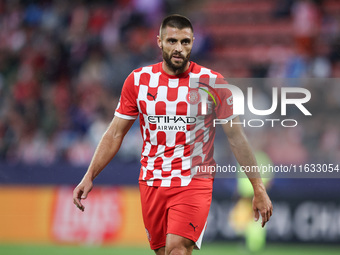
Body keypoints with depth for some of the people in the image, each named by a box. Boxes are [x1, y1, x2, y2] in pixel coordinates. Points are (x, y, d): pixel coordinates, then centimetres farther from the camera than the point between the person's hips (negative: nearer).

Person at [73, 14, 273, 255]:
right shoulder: (138, 80, 2)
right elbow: (115, 134, 9)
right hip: (151, 181, 3)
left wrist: (258, 188, 0)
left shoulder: (212, 82, -5)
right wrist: (89, 177, 1)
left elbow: (237, 138, 1)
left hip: (194, 181, -3)